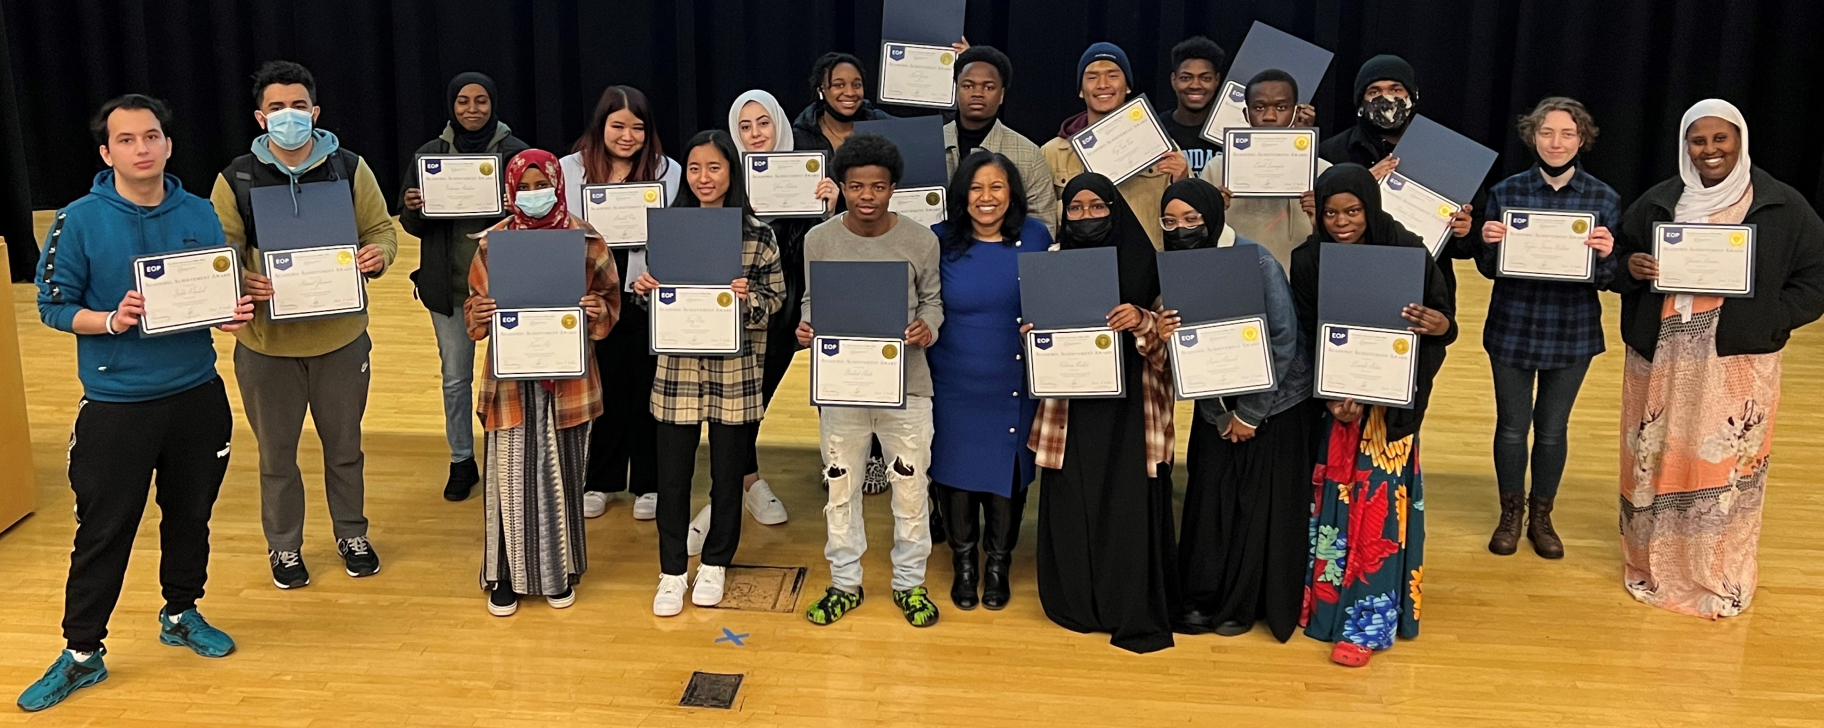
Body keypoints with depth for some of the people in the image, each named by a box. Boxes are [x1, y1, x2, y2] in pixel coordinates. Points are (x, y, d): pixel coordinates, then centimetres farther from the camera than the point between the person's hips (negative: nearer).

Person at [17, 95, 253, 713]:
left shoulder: (200, 215, 1)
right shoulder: (79, 221, -9)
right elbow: (53, 306, -5)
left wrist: (233, 314, -12)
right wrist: (109, 321, -23)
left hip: (197, 397, 3)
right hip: (116, 406, -3)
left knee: (190, 515, 17)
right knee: (104, 532, 4)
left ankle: (181, 614, 37)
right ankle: (82, 653, 17)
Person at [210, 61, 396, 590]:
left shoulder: (349, 169, -2)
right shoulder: (236, 180, -5)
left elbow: (380, 229, 3)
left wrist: (378, 254, -21)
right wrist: (239, 280, -27)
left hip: (340, 337, 1)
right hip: (266, 342, -1)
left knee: (344, 446, 17)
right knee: (276, 452, 13)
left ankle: (351, 535, 36)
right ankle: (284, 546, 32)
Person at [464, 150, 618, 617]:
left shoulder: (586, 240, -2)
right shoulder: (493, 242, -1)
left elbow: (610, 301, 6)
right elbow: (475, 306, 6)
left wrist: (601, 311, -16)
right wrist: (477, 315, -16)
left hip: (568, 378, 0)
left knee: (563, 473, 9)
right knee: (511, 474, 4)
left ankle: (561, 570, 25)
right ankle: (506, 574, 18)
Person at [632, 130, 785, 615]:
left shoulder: (757, 233, -4)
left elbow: (776, 298, -1)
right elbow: (658, 298, 11)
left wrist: (748, 298, -21)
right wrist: (643, 290, -10)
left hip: (735, 374, -1)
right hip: (677, 371, 2)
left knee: (728, 475, 11)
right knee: (672, 476, 6)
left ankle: (715, 565, 29)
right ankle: (672, 571, 21)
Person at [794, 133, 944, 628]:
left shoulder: (920, 241, -6)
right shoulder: (819, 240, -2)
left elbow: (933, 300, 4)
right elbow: (811, 301, 7)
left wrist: (927, 328, -16)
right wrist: (806, 329, -13)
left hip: (906, 383, -1)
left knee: (911, 486, 9)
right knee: (840, 485, 12)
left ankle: (910, 583, 27)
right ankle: (845, 583, 28)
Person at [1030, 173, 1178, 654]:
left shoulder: (1144, 264, -1)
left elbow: (1167, 342, -1)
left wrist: (1142, 322, -21)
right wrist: (1032, 335, -6)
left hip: (1130, 409, -2)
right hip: (1070, 409, 3)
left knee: (1130, 508, -2)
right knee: (1070, 507, 4)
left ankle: (1135, 612, 10)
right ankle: (1076, 603, 21)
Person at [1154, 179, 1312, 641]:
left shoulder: (1257, 262, -20)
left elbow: (1284, 340, -19)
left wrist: (1251, 413, -16)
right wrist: (1164, 334, -23)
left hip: (1271, 405, -5)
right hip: (1215, 407, 5)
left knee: (1261, 505, 2)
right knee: (1209, 501, 4)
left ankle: (1244, 604, 17)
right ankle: (1205, 599, 17)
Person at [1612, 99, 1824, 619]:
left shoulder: (1781, 206, -1)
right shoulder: (1657, 203, 5)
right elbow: (1618, 260, 14)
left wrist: (1767, 320, -13)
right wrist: (1632, 269, -10)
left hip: (1739, 362, -2)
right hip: (1661, 358, 2)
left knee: (1728, 467, 2)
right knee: (1655, 459, 8)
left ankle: (1722, 579, 18)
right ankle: (1653, 565, 24)